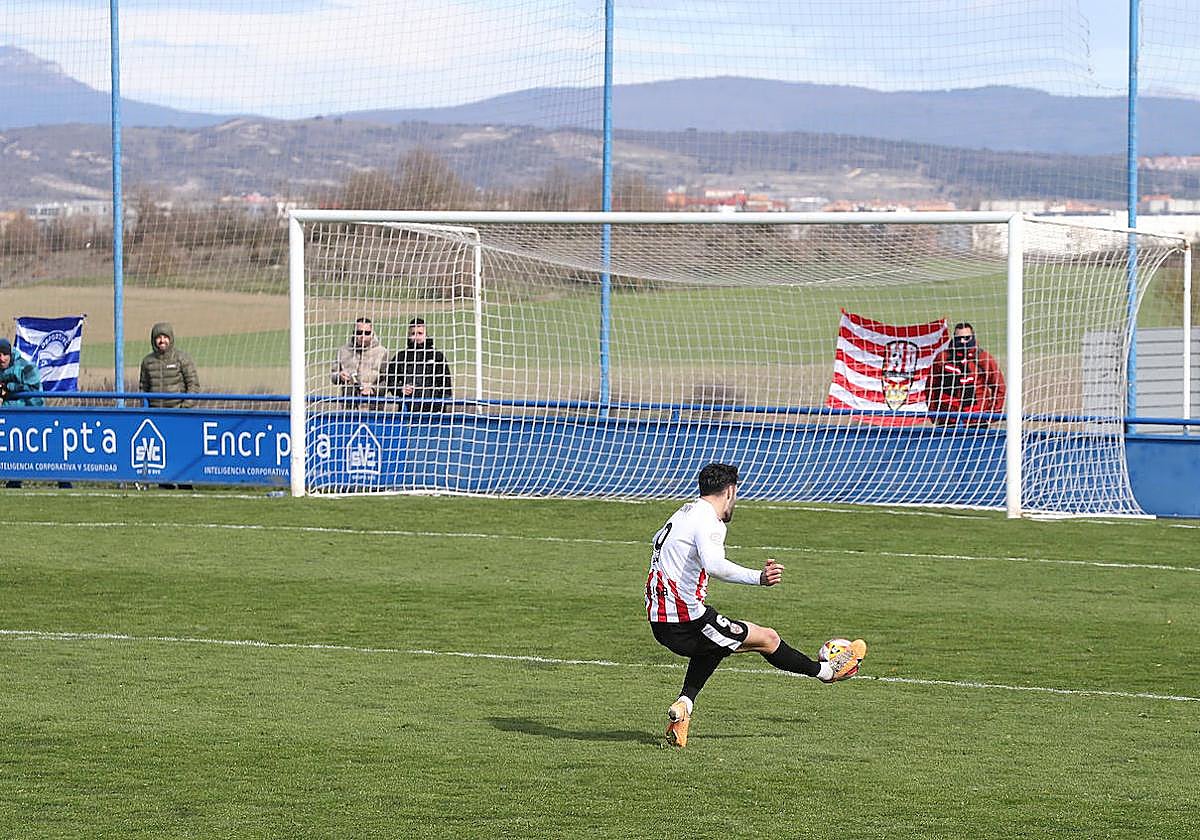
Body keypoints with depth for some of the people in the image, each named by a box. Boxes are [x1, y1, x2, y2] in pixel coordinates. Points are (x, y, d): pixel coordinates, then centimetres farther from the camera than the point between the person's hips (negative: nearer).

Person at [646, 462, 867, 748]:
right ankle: (825, 670, 28)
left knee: (713, 644, 36)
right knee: (767, 639, 7)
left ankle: (683, 705, 16)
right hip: (687, 620, -9)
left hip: (659, 622, 9)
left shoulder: (684, 513, 13)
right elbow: (714, 565, -36)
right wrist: (758, 578, -42)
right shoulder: (709, 520, -16)